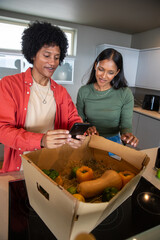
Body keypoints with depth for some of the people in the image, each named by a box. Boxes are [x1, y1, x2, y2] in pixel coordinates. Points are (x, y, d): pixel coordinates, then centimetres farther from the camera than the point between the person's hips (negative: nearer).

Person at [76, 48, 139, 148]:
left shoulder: (125, 94, -9)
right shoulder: (83, 91, -5)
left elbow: (126, 125, -5)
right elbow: (80, 120, 4)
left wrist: (126, 135, -26)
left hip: (113, 141, 0)